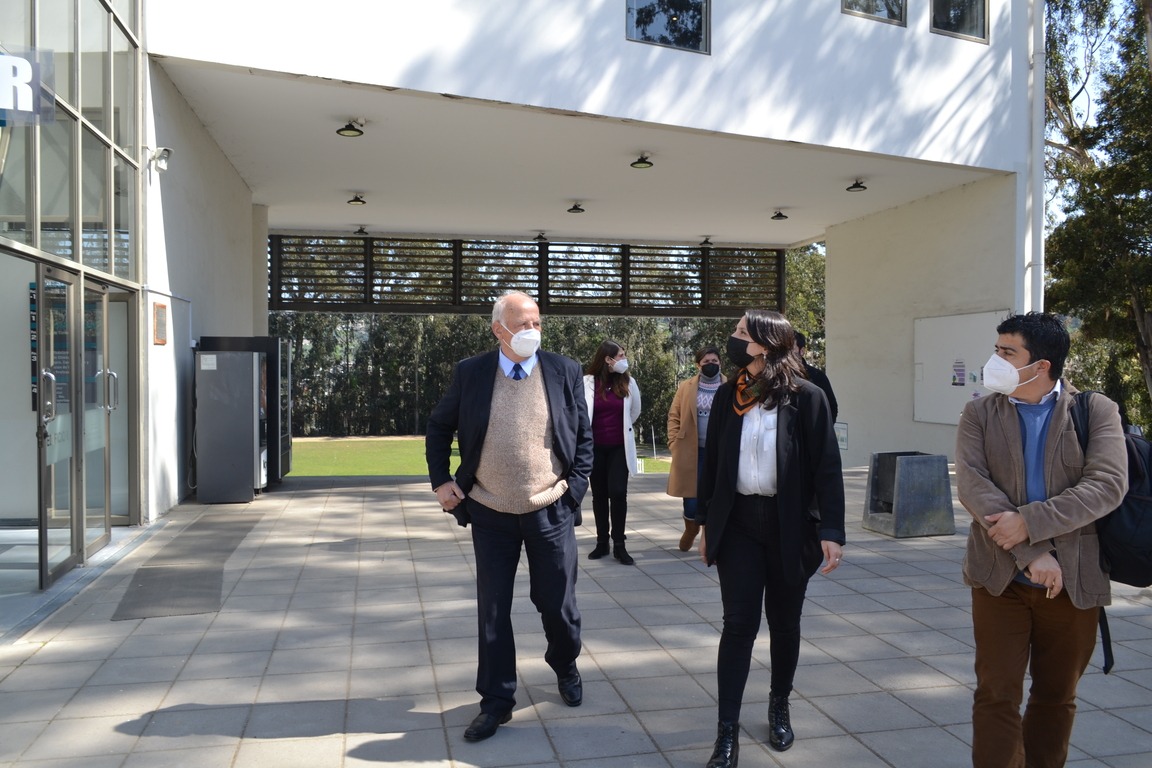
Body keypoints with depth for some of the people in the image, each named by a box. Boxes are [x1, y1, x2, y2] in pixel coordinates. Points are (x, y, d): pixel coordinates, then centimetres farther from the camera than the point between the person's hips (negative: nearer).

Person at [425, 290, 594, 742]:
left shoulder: (564, 372, -2)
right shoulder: (469, 373, -3)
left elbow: (584, 435, 6)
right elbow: (438, 428, 9)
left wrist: (576, 484, -3)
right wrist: (441, 480, 1)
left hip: (551, 514, 0)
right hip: (490, 516, 1)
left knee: (557, 604, 10)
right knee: (493, 611, 8)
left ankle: (565, 665, 41)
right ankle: (496, 702, 24)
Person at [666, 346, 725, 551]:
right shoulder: (686, 387, 6)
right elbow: (674, 417, 6)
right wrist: (674, 444, -3)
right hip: (692, 453, 1)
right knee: (691, 501, 4)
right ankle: (691, 530, 35)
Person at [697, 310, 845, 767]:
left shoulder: (806, 397, -8)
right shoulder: (727, 396, 3)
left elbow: (827, 467, -8)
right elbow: (712, 461, 8)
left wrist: (831, 531, -13)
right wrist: (706, 522, 8)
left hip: (790, 526, -1)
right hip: (739, 523, 2)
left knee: (784, 622, 13)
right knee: (739, 622, 0)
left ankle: (780, 706, 35)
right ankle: (727, 730, 5)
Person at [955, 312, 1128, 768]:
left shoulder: (1097, 411, -1)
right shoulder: (979, 413, 2)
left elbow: (1108, 485, -13)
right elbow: (970, 484, -10)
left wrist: (1030, 522, -22)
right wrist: (1033, 554, -19)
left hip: (1074, 580, 0)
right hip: (1000, 577, 0)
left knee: (1057, 697, 14)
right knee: (997, 695, 2)